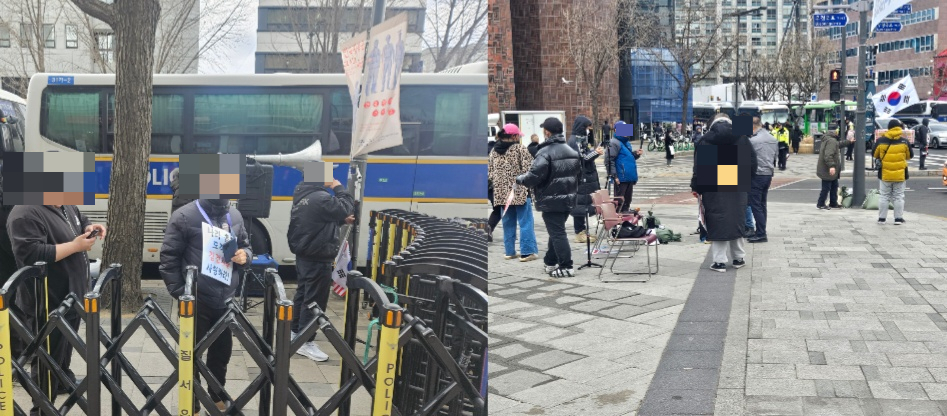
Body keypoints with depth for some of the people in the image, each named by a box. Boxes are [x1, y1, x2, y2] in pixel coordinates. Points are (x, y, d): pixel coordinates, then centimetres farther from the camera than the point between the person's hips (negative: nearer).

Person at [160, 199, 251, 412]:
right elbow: (169, 258, -8)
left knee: (222, 351, 18)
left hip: (227, 299, 5)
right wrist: (179, 293, -12)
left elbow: (245, 245, 19)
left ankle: (217, 397, 38)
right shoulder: (184, 216, -10)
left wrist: (245, 255, -5)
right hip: (196, 301, -5)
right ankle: (191, 404, 24)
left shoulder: (234, 215, 6)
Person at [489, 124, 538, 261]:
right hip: (520, 192, -6)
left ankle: (509, 251, 18)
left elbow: (489, 172, 12)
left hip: (502, 192, 6)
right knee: (525, 222, 0)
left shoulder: (494, 151, 9)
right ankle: (527, 252, -2)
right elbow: (528, 168, -13)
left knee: (508, 223, 14)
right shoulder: (519, 148, -8)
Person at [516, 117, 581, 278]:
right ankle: (551, 262, 30)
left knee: (557, 233, -4)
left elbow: (534, 176, -24)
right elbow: (578, 173, 16)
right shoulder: (572, 151, 9)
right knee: (556, 230, 20)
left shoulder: (545, 153, -19)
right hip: (568, 198, 8)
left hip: (551, 200, -8)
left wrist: (520, 179, -5)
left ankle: (566, 266, -4)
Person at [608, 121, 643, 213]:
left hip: (630, 177, 9)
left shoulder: (627, 142, 18)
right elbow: (610, 160, -19)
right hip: (621, 178, -9)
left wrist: (635, 154, 8)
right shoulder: (614, 143, -12)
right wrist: (614, 176, -22)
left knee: (627, 200, 15)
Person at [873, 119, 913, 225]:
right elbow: (910, 155, 4)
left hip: (885, 174, 0)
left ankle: (882, 218, 10)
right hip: (900, 175, 0)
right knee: (898, 197, 9)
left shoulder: (880, 141, -8)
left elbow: (875, 155, 4)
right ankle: (898, 218, 10)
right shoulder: (904, 142, -7)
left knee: (884, 196, 9)